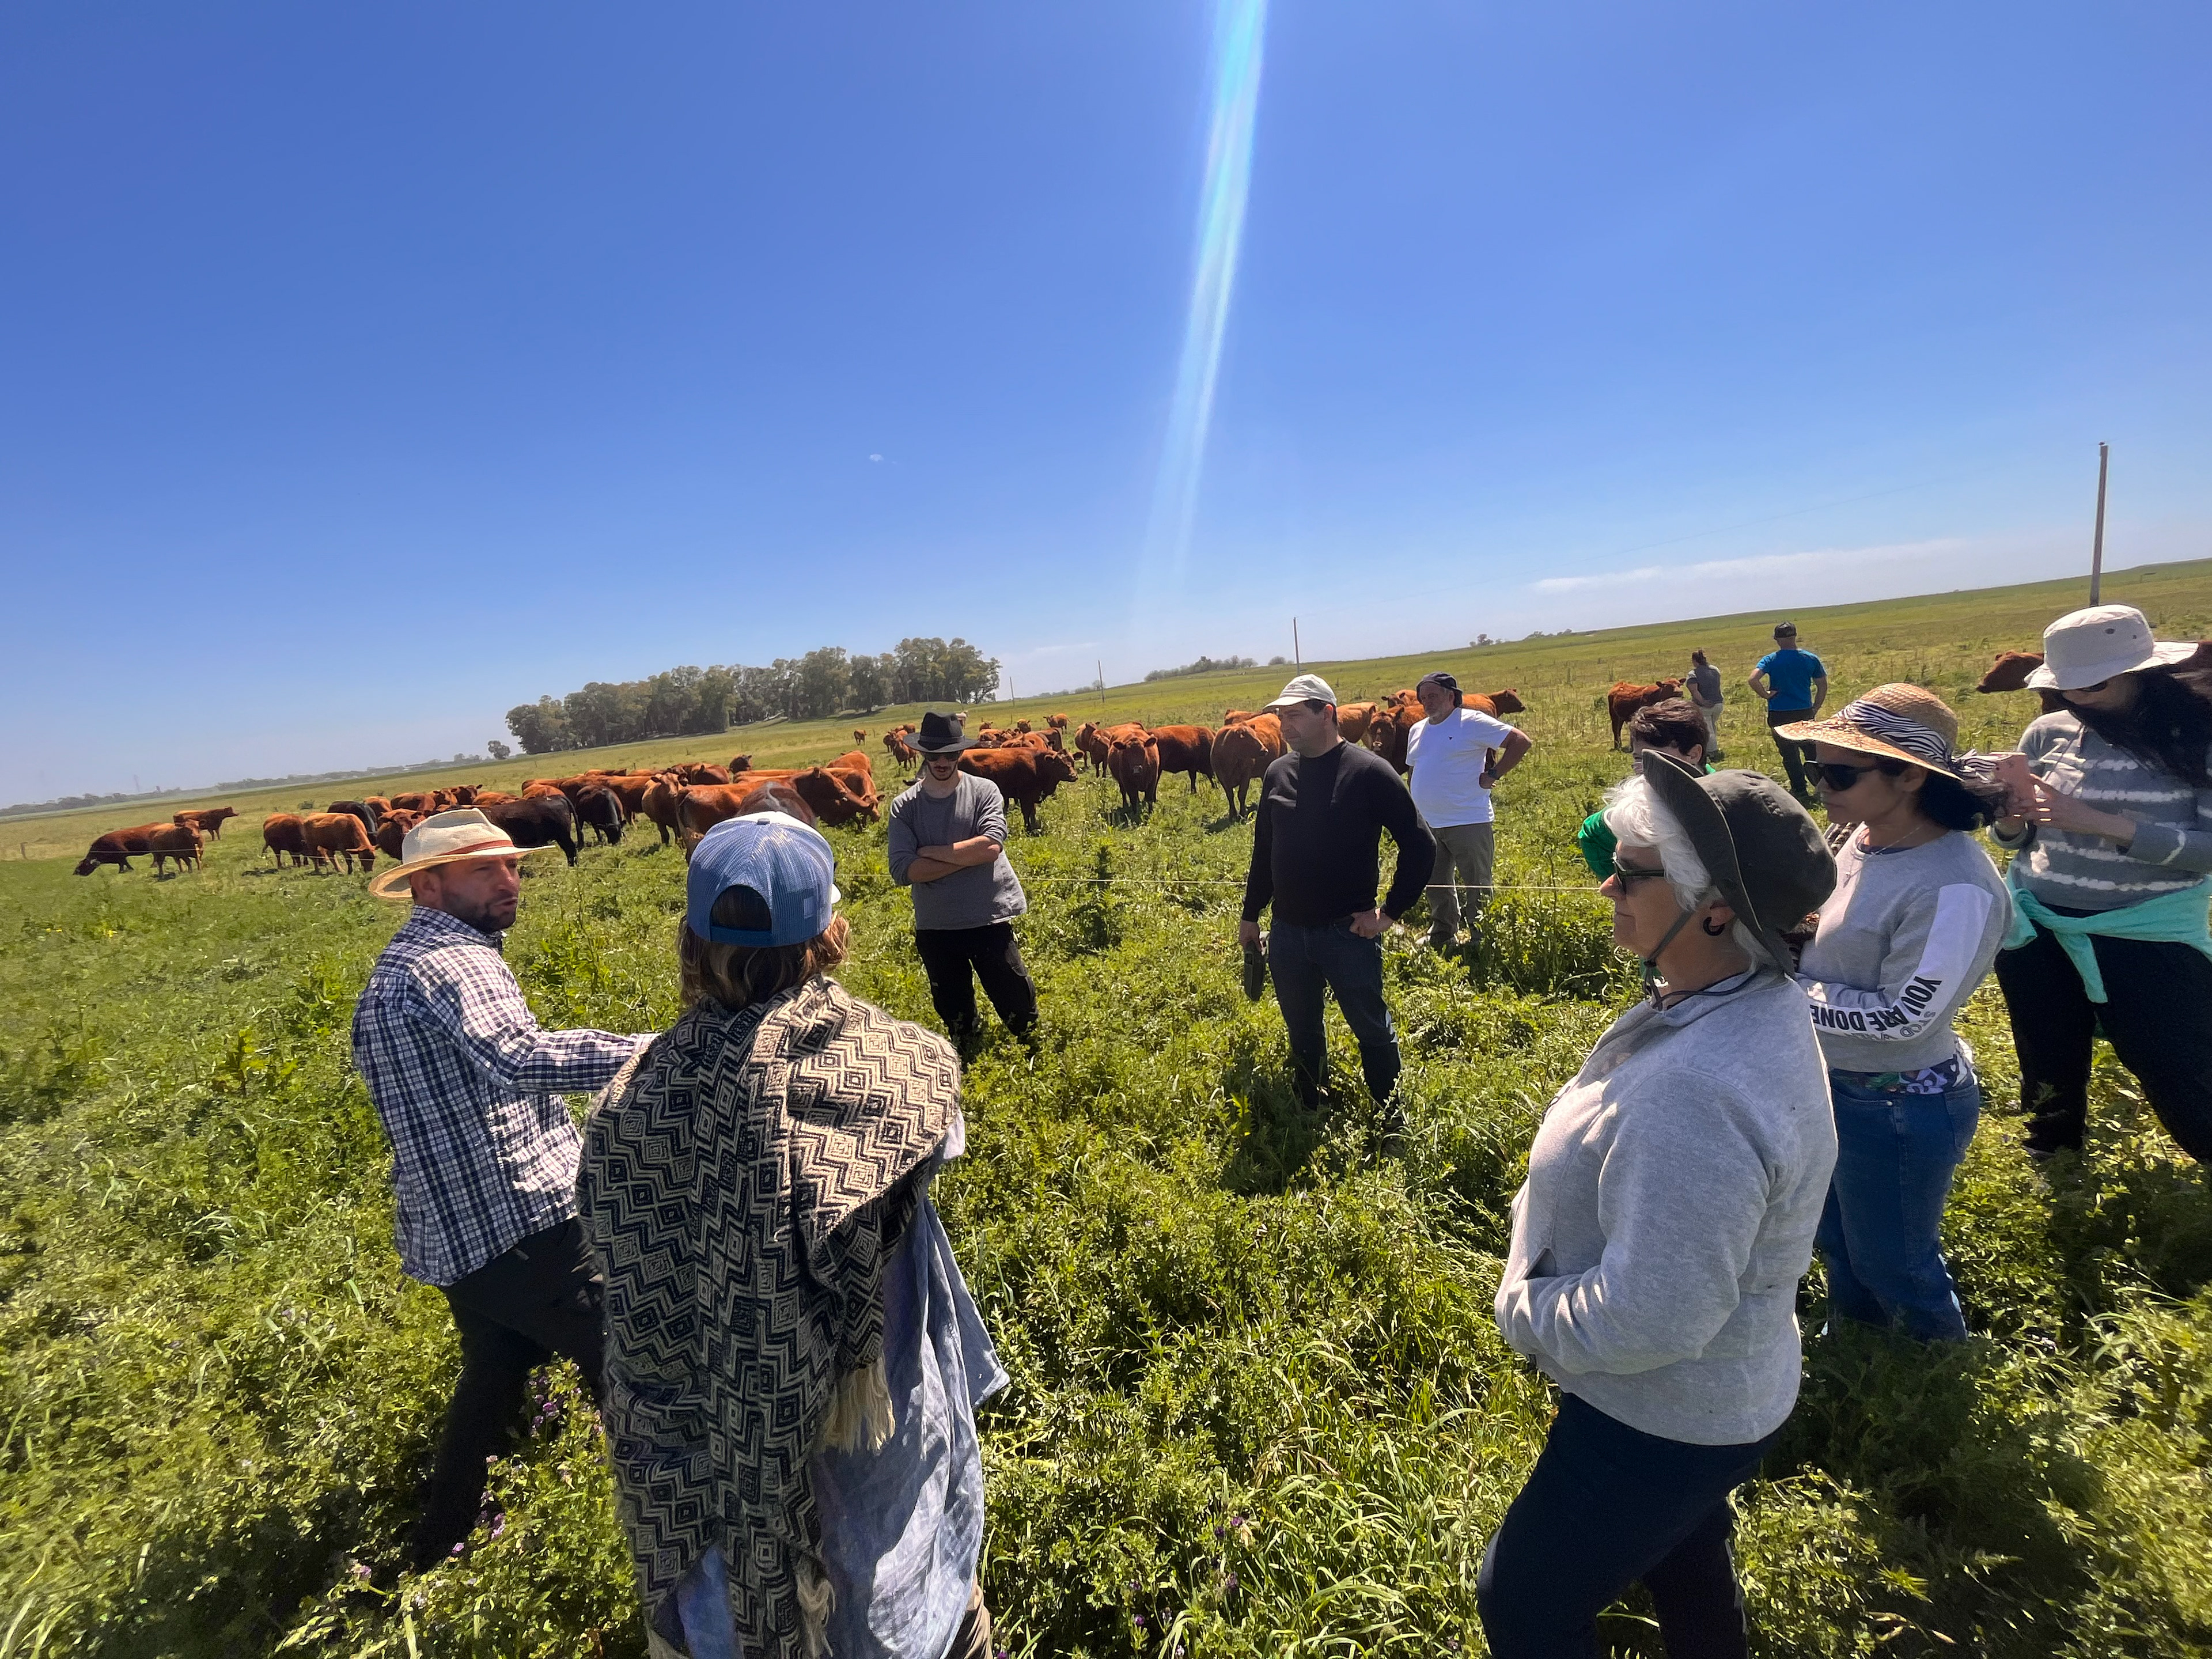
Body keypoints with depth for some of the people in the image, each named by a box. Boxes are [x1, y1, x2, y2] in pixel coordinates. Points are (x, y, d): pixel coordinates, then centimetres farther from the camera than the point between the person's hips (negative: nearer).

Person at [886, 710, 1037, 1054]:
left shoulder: (984, 790, -4)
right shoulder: (904, 806, -2)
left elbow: (991, 846, -20)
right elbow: (903, 871, -14)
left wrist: (931, 851, -13)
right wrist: (968, 857, -15)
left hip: (991, 919, -1)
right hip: (934, 928, 1)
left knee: (1021, 1012, 8)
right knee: (955, 1017, 17)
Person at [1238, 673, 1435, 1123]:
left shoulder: (1368, 772, -11)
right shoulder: (1277, 774, 4)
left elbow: (1420, 846, -8)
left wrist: (1391, 910, -10)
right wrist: (1251, 915, 17)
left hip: (1348, 933, -5)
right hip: (1287, 934, 5)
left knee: (1373, 1031, 10)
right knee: (1302, 1034, 19)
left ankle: (1392, 1128, 29)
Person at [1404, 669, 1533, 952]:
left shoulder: (1473, 722, -8)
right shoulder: (1417, 730, 14)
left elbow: (1522, 742, -11)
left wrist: (1493, 775, -12)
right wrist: (1413, 810, 17)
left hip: (1468, 822, -7)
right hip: (1426, 825, 7)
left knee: (1478, 886, 3)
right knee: (1436, 886, 16)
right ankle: (1442, 940, 30)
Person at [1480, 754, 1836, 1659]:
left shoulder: (1694, 1093, -41)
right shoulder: (1750, 1002, -9)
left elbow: (1648, 1318, -34)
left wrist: (1524, 1306, -18)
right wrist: (1540, 1214, -1)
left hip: (1660, 1417, -8)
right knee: (1682, 1557, 35)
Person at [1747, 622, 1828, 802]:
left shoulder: (1770, 660, -7)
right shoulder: (1811, 659, 1)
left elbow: (1753, 680, -24)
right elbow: (1822, 687, 5)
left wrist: (1766, 696, -9)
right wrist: (1814, 710, 15)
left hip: (1779, 715, -2)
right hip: (1805, 713, 3)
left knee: (1790, 754, 5)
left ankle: (1801, 792, 7)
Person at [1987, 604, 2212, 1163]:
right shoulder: (2049, 734, -3)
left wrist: (2103, 824, -25)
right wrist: (2010, 813, -17)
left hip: (2148, 941, -3)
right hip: (2036, 933, 3)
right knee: (2048, 1072, 21)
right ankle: (2053, 1168, 46)